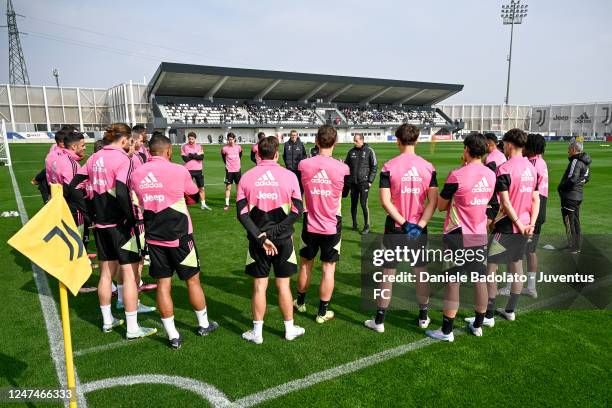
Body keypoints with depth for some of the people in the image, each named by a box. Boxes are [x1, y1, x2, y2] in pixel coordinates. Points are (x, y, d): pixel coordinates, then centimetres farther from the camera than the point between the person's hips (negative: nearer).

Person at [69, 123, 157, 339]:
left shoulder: (95, 158, 8)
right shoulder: (122, 159, -14)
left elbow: (73, 185, 11)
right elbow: (122, 193, -26)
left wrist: (93, 211, 15)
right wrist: (134, 220, -17)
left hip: (100, 224, 8)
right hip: (120, 225, -7)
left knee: (106, 272, 18)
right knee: (129, 274, 0)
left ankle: (107, 321, 31)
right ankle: (132, 328, 7)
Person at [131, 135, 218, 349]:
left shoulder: (136, 174, -2)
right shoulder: (178, 171, -14)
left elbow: (137, 203, 10)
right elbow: (195, 196, 3)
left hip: (154, 238, 4)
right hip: (180, 237, -3)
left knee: (163, 284, 10)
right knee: (192, 280, 13)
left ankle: (173, 336, 17)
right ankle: (204, 325, 29)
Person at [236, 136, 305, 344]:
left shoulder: (246, 177, -2)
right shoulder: (289, 176, -5)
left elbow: (242, 213, -8)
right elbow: (297, 210, -9)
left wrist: (260, 237, -11)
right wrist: (276, 231, -10)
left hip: (257, 240, 1)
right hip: (283, 240, -1)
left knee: (259, 286, 11)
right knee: (283, 285, 12)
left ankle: (257, 332, 22)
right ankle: (290, 329, 26)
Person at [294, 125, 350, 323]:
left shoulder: (304, 165, -10)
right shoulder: (342, 167, -12)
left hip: (310, 225, 2)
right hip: (332, 226, -2)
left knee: (305, 265, 18)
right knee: (328, 269, 8)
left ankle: (300, 302, 37)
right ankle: (323, 312, 17)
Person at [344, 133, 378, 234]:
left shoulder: (369, 151, -3)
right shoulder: (351, 151, 8)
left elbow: (374, 167, -2)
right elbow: (346, 166, 15)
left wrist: (370, 180, -8)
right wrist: (348, 180, 3)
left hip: (364, 182, -4)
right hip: (353, 183, 4)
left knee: (363, 204, -7)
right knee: (353, 204, 9)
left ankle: (366, 226, 4)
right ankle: (354, 224, 22)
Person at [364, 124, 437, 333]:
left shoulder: (389, 167, -9)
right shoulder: (428, 167, -2)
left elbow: (385, 200, -15)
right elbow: (433, 201, -7)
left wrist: (404, 223, -13)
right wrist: (419, 225, -11)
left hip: (395, 228, -2)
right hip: (419, 228, 2)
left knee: (388, 273, 8)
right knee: (421, 272, 15)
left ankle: (379, 320, 17)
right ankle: (423, 317, 29)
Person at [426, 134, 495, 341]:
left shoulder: (457, 175, -18)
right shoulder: (491, 175, 1)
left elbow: (441, 206, -8)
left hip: (458, 236, -6)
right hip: (480, 235, 6)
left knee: (452, 282, 2)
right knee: (480, 280, 15)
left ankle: (446, 331, 11)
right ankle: (478, 325, 29)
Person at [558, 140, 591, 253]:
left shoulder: (576, 161, -19)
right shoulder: (585, 162, 12)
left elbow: (572, 179, -26)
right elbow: (587, 177, 21)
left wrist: (560, 187, -13)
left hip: (570, 196, -10)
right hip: (579, 195, 10)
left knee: (569, 222, -2)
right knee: (575, 221, 17)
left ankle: (572, 247, 2)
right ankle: (577, 246, 27)